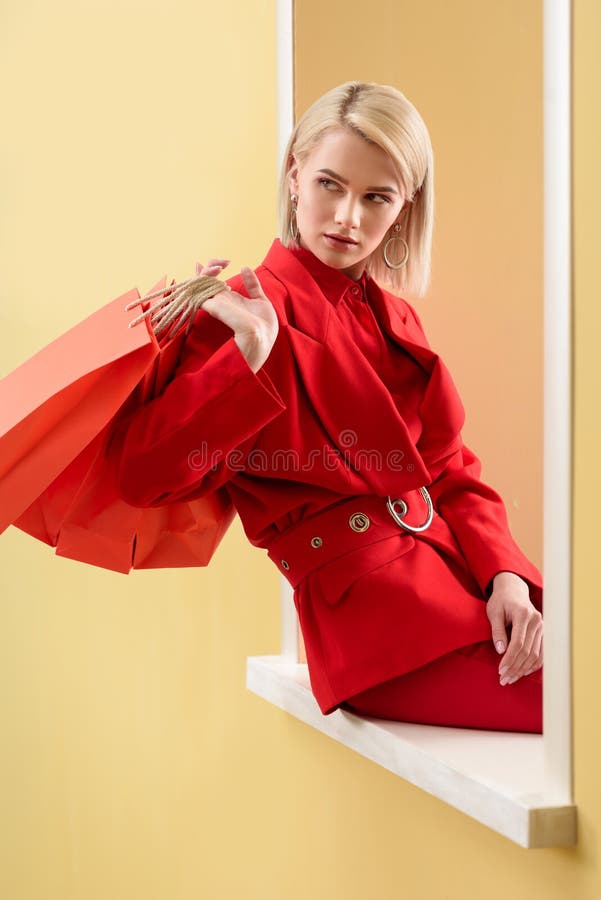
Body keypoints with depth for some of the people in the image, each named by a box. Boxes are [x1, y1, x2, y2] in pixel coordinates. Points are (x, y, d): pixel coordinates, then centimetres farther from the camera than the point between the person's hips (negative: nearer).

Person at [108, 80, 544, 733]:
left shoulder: (391, 318, 18)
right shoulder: (249, 313, -5)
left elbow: (451, 470, 14)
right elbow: (144, 477, -16)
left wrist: (505, 574, -4)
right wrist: (251, 357, -25)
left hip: (452, 559, 7)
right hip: (372, 602, -7)